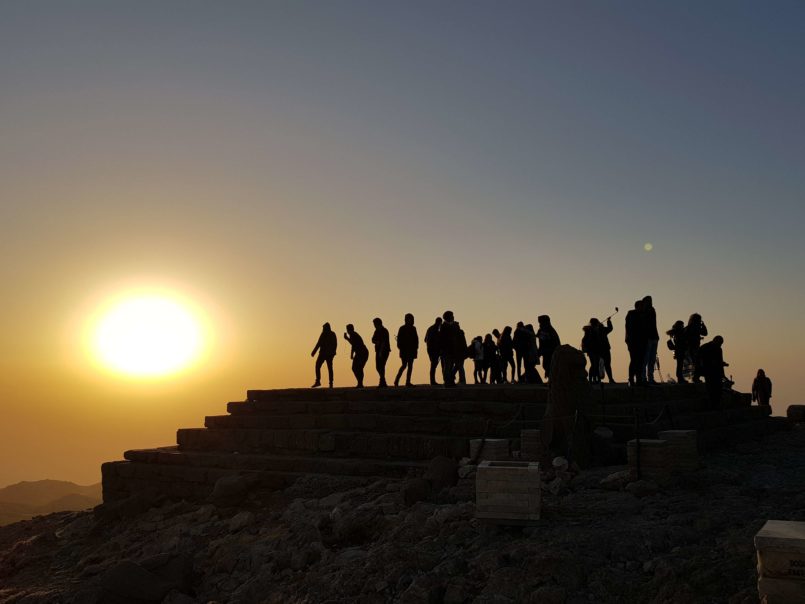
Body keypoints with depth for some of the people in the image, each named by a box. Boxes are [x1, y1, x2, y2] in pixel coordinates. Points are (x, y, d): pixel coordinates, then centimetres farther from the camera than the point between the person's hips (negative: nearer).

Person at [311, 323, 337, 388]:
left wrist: (314, 352, -9)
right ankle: (331, 383, 1)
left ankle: (318, 381, -15)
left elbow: (319, 343, -12)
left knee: (317, 366, -3)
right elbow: (335, 344, 15)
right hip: (330, 354, 6)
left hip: (324, 353, -6)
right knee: (330, 368, 8)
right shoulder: (333, 334, 11)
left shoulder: (324, 334, -7)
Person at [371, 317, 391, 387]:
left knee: (381, 366, -13)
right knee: (378, 367, 7)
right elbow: (373, 340, 11)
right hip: (378, 351, 8)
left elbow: (384, 342, -18)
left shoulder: (384, 331, -11)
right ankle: (383, 382, 17)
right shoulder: (377, 331, 13)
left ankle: (382, 383, -11)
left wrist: (381, 352, -23)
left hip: (384, 351, -8)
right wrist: (377, 342, -12)